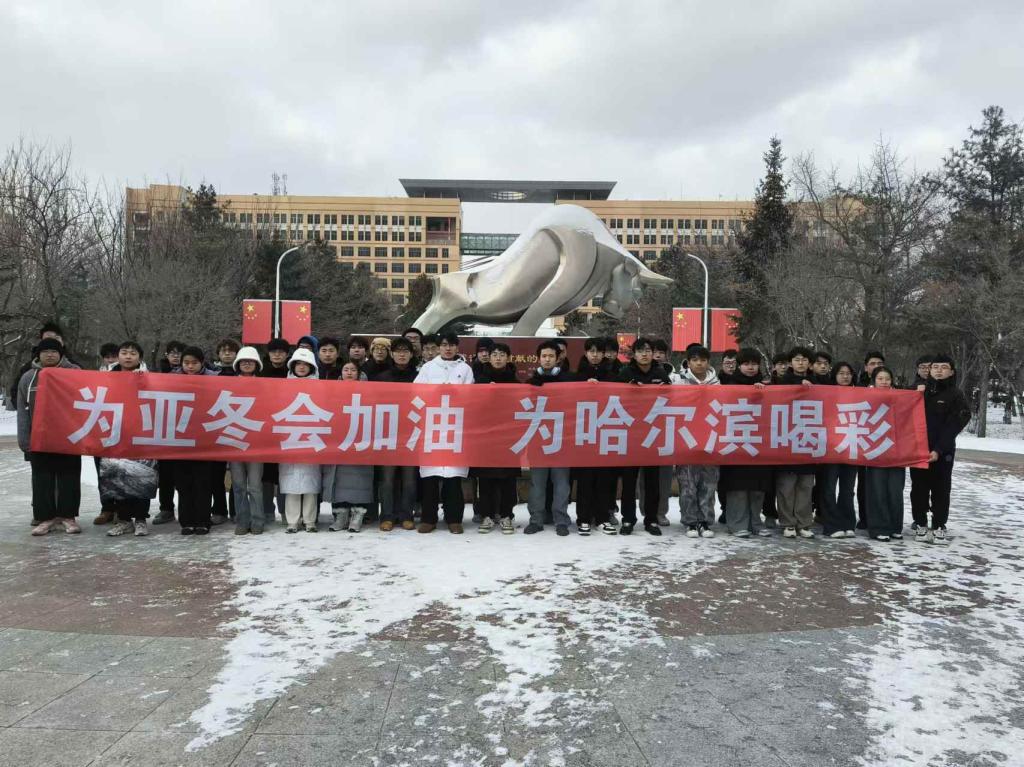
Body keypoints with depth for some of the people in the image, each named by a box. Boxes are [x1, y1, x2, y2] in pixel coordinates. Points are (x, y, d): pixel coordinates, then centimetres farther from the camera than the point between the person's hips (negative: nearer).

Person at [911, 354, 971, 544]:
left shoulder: (956, 396, -1)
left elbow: (953, 426, -7)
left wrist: (938, 449, -16)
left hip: (943, 452, -2)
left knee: (941, 490, 3)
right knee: (919, 488, 5)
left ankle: (939, 527, 12)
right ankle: (921, 525, 14)